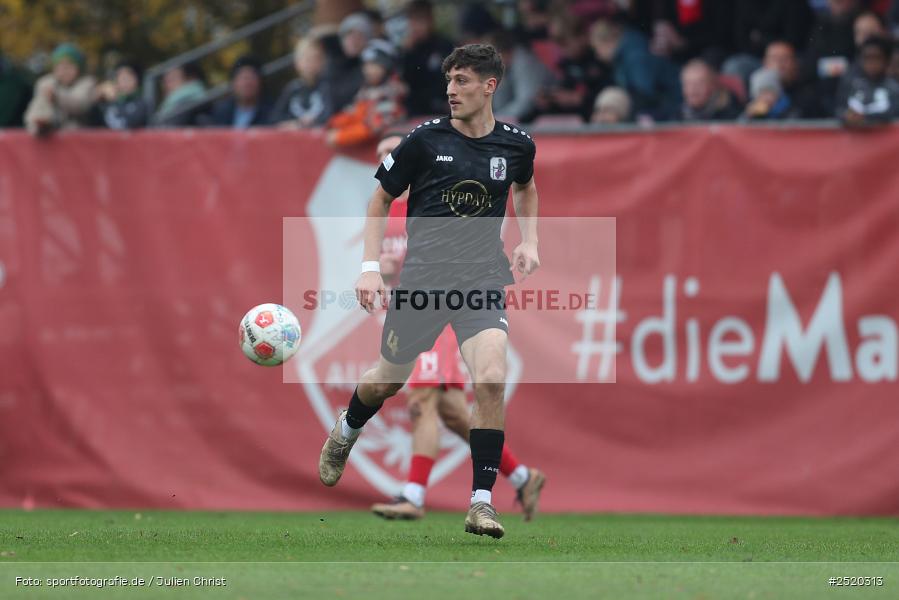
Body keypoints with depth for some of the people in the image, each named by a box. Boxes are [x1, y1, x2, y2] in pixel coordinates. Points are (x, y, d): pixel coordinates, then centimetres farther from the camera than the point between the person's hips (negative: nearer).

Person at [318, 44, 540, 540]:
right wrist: (370, 267, -3)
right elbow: (380, 199, 5)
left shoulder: (516, 145, 1)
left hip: (483, 280, 0)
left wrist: (529, 242, 11)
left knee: (490, 379, -22)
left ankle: (482, 503, -15)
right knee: (387, 381, 14)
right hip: (422, 276, 0)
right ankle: (347, 430, 52)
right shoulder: (426, 139, -7)